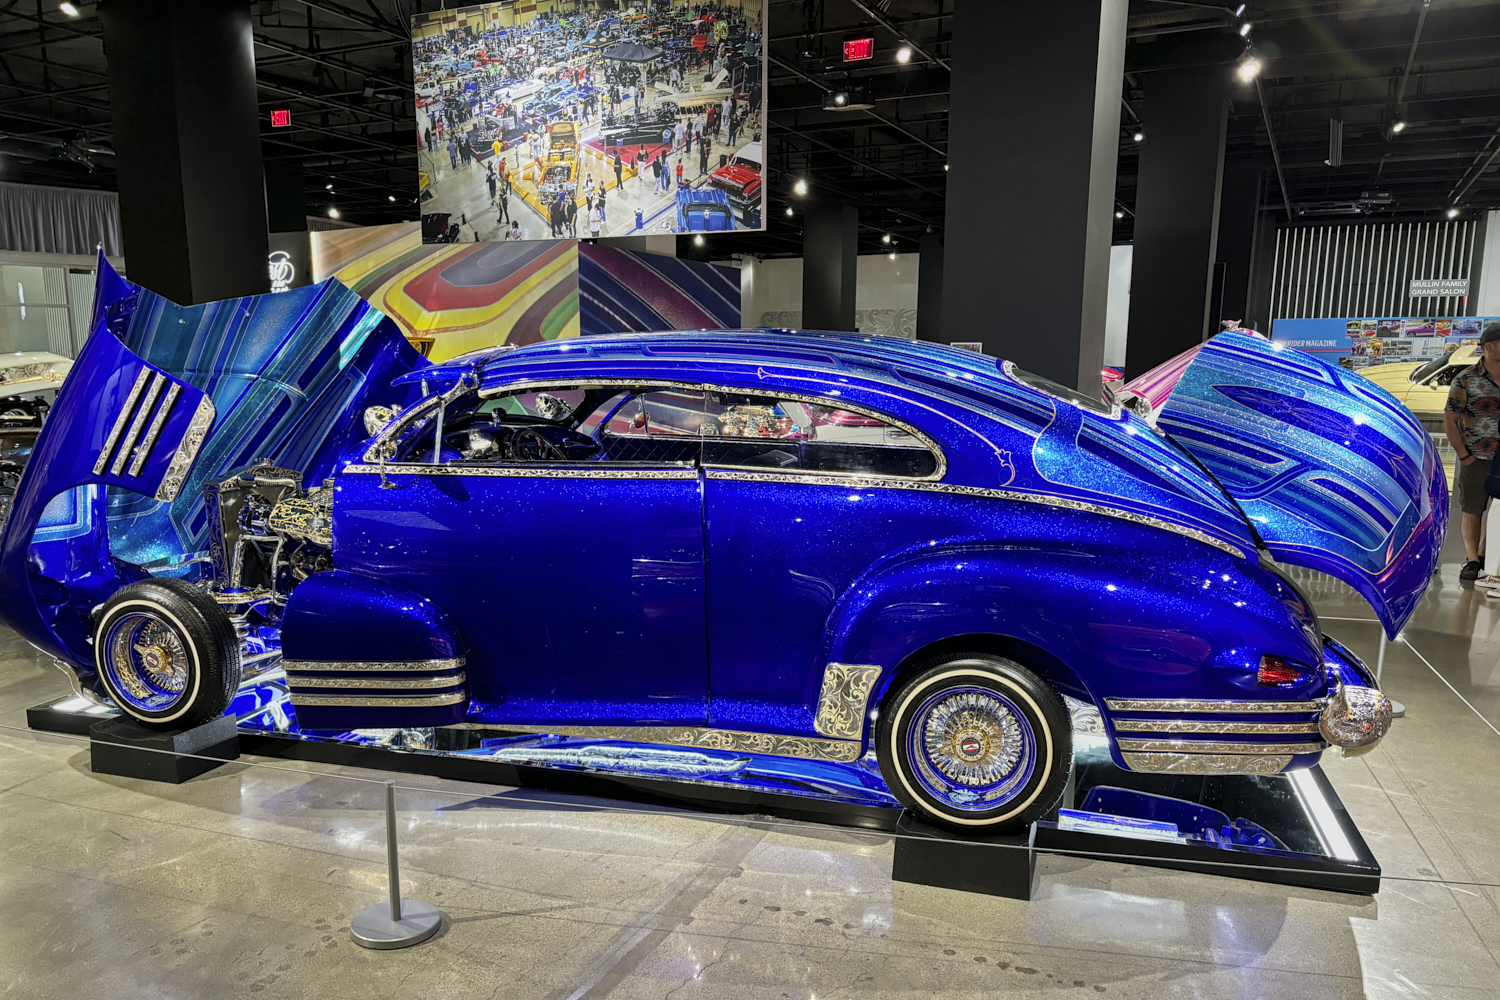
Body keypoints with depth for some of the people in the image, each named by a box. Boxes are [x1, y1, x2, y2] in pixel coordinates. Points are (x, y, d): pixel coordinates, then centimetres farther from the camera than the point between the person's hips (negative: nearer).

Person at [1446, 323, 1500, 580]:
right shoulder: (1466, 380, -6)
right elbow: (1449, 421, -4)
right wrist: (1463, 455, -7)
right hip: (1476, 460, -3)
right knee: (1472, 511, 3)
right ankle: (1472, 560, 9)